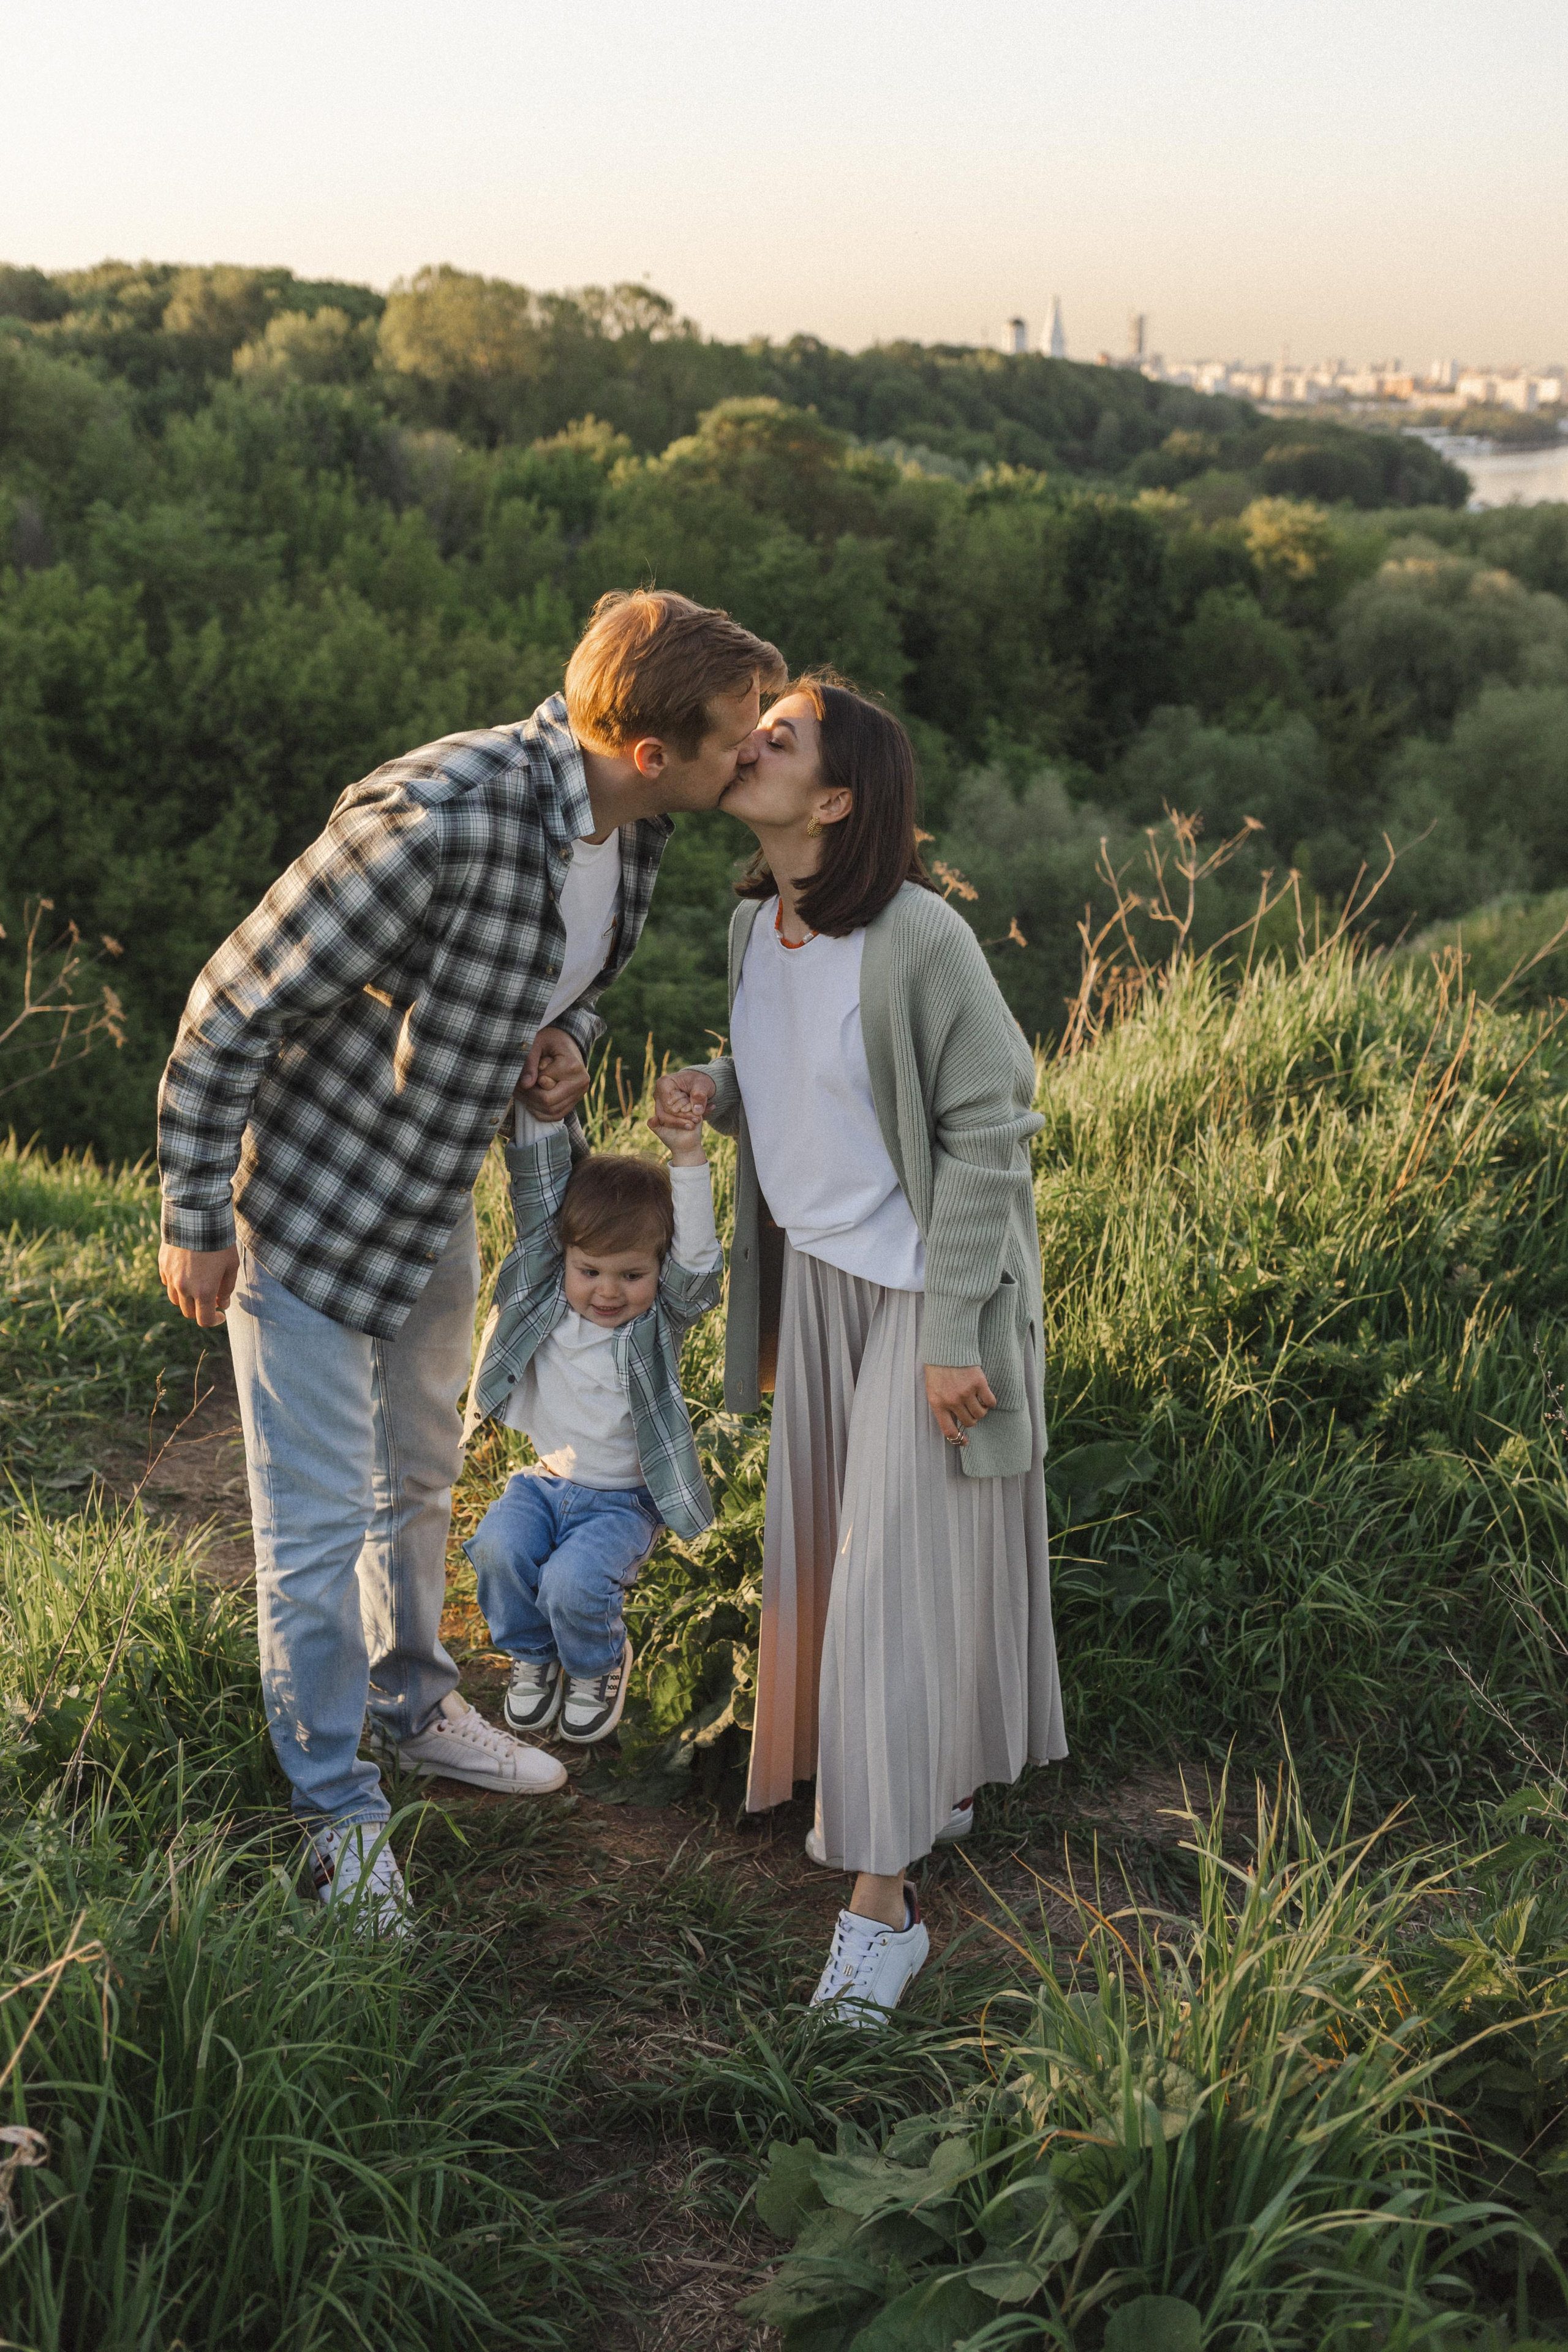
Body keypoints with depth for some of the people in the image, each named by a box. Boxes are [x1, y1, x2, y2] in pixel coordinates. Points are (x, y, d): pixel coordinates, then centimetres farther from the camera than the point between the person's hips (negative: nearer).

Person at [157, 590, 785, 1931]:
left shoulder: (635, 822, -9)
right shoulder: (443, 820, -35)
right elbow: (232, 1009, -27)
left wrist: (566, 1037, -9)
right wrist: (195, 1222, -18)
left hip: (436, 1196, 8)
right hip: (310, 1203, -8)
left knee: (422, 1476, 25)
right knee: (319, 1520, 4)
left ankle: (413, 1706, 47)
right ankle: (336, 1807, 23)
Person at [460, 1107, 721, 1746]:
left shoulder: (661, 1321, -11)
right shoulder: (544, 1294, -5)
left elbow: (696, 1260, -30)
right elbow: (539, 1196, -11)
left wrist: (687, 1156, -37)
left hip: (622, 1500, -3)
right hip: (545, 1481, 3)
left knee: (572, 1581, -26)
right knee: (499, 1548, -24)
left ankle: (599, 1665, 9)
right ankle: (533, 1657, 7)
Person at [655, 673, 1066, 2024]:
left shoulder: (918, 939, -24)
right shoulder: (754, 925, -1)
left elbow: (991, 1129, -20)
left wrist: (952, 1334, -20)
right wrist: (716, 1096, -8)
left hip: (923, 1285, -7)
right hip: (813, 1268, 8)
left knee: (896, 1568, -4)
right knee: (824, 1547, 16)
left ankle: (880, 1904, 5)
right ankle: (927, 1787, 38)